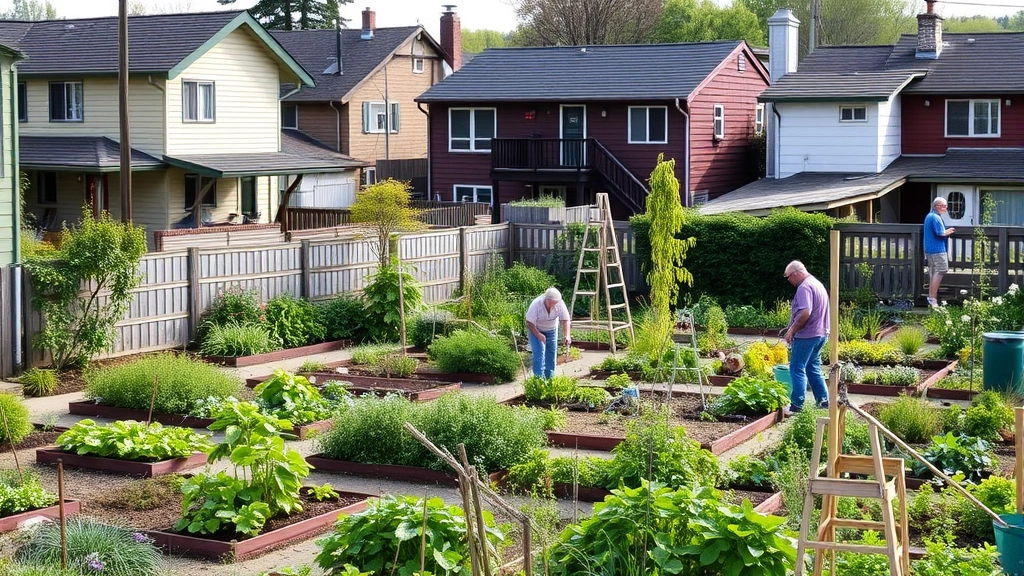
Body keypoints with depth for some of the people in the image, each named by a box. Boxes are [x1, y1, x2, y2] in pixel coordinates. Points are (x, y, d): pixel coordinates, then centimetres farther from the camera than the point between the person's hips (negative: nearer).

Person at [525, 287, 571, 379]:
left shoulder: (560, 304, -26)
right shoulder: (536, 304, -33)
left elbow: (565, 320, -21)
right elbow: (529, 323, -27)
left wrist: (567, 336, -34)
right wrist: (539, 335, -37)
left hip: (551, 330, 4)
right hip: (535, 330, -4)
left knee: (551, 353, 5)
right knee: (539, 352, -16)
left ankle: (549, 378, 16)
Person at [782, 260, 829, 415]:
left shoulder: (804, 287, -15)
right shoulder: (817, 284, 18)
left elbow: (805, 313, -27)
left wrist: (792, 331, -19)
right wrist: (792, 328, 20)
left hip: (806, 335, -10)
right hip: (820, 334, 10)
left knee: (797, 369, -6)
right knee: (813, 369, 16)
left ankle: (796, 406, -7)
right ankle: (824, 401, 16)